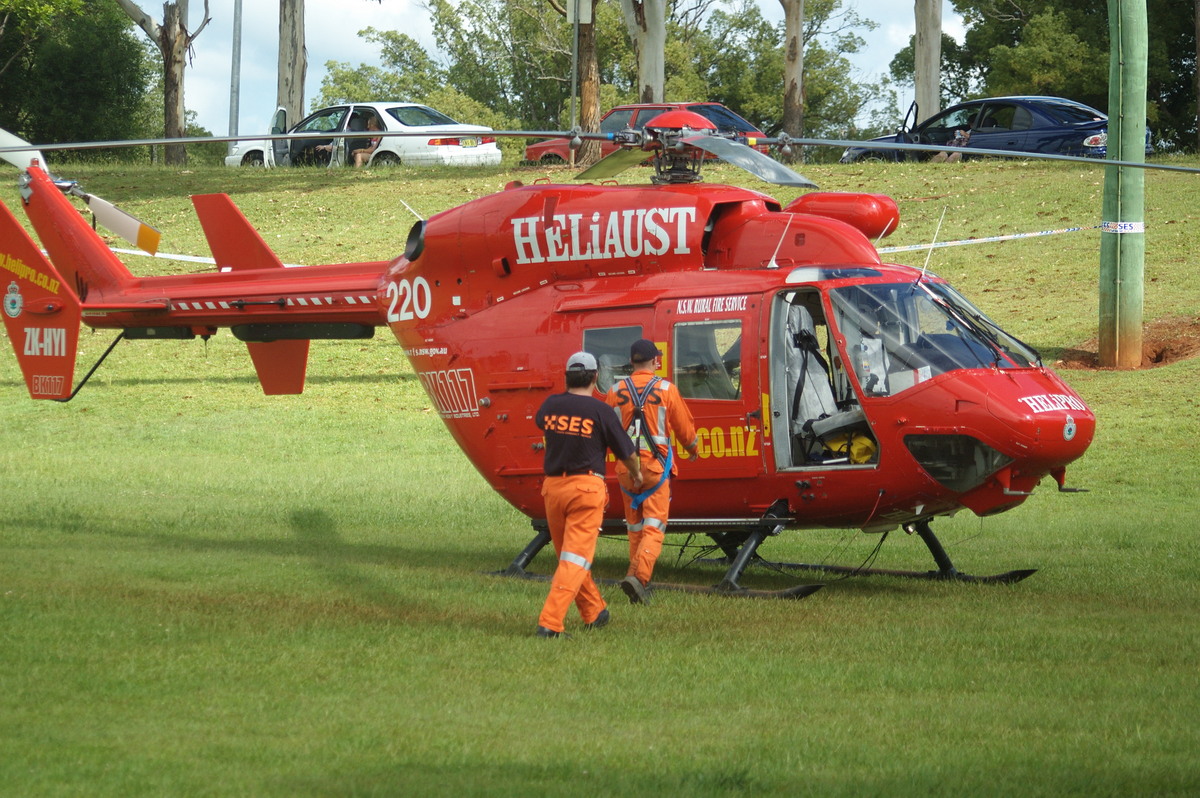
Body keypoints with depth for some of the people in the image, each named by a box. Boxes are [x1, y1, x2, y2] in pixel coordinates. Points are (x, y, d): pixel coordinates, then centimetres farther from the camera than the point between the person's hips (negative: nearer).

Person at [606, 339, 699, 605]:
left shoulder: (616, 391, 3)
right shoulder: (666, 390, -4)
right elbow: (685, 428, 5)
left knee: (635, 529, 14)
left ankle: (638, 579, 16)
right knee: (653, 527, -5)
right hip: (656, 466, -3)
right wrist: (692, 448, 26)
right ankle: (638, 575, -24)